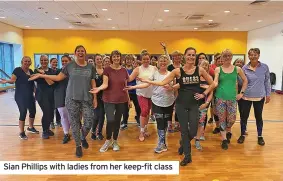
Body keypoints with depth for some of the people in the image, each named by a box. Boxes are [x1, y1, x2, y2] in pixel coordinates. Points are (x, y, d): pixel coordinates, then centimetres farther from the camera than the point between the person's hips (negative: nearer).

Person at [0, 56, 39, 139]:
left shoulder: (31, 71, 9)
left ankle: (30, 127, 35)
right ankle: (21, 132, 8)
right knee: (23, 113, -6)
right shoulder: (17, 70, -9)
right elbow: (12, 80, -21)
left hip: (30, 96, 7)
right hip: (20, 97, -7)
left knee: (33, 111, 12)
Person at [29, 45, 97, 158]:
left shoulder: (90, 67, 6)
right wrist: (41, 75, 4)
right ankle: (78, 146, 22)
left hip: (87, 99, 1)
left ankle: (83, 138, 29)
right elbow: (58, 78, 7)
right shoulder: (70, 66, 2)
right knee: (74, 123, 5)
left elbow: (93, 83, 7)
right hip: (72, 98, -1)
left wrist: (95, 98, 3)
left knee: (89, 122, -3)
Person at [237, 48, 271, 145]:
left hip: (260, 97, 0)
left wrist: (268, 94, 4)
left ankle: (260, 136, 30)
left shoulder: (265, 67, -5)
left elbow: (267, 81, 3)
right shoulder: (245, 68, -6)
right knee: (244, 116, 7)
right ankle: (242, 135, 26)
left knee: (258, 117, 13)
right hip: (246, 96, 0)